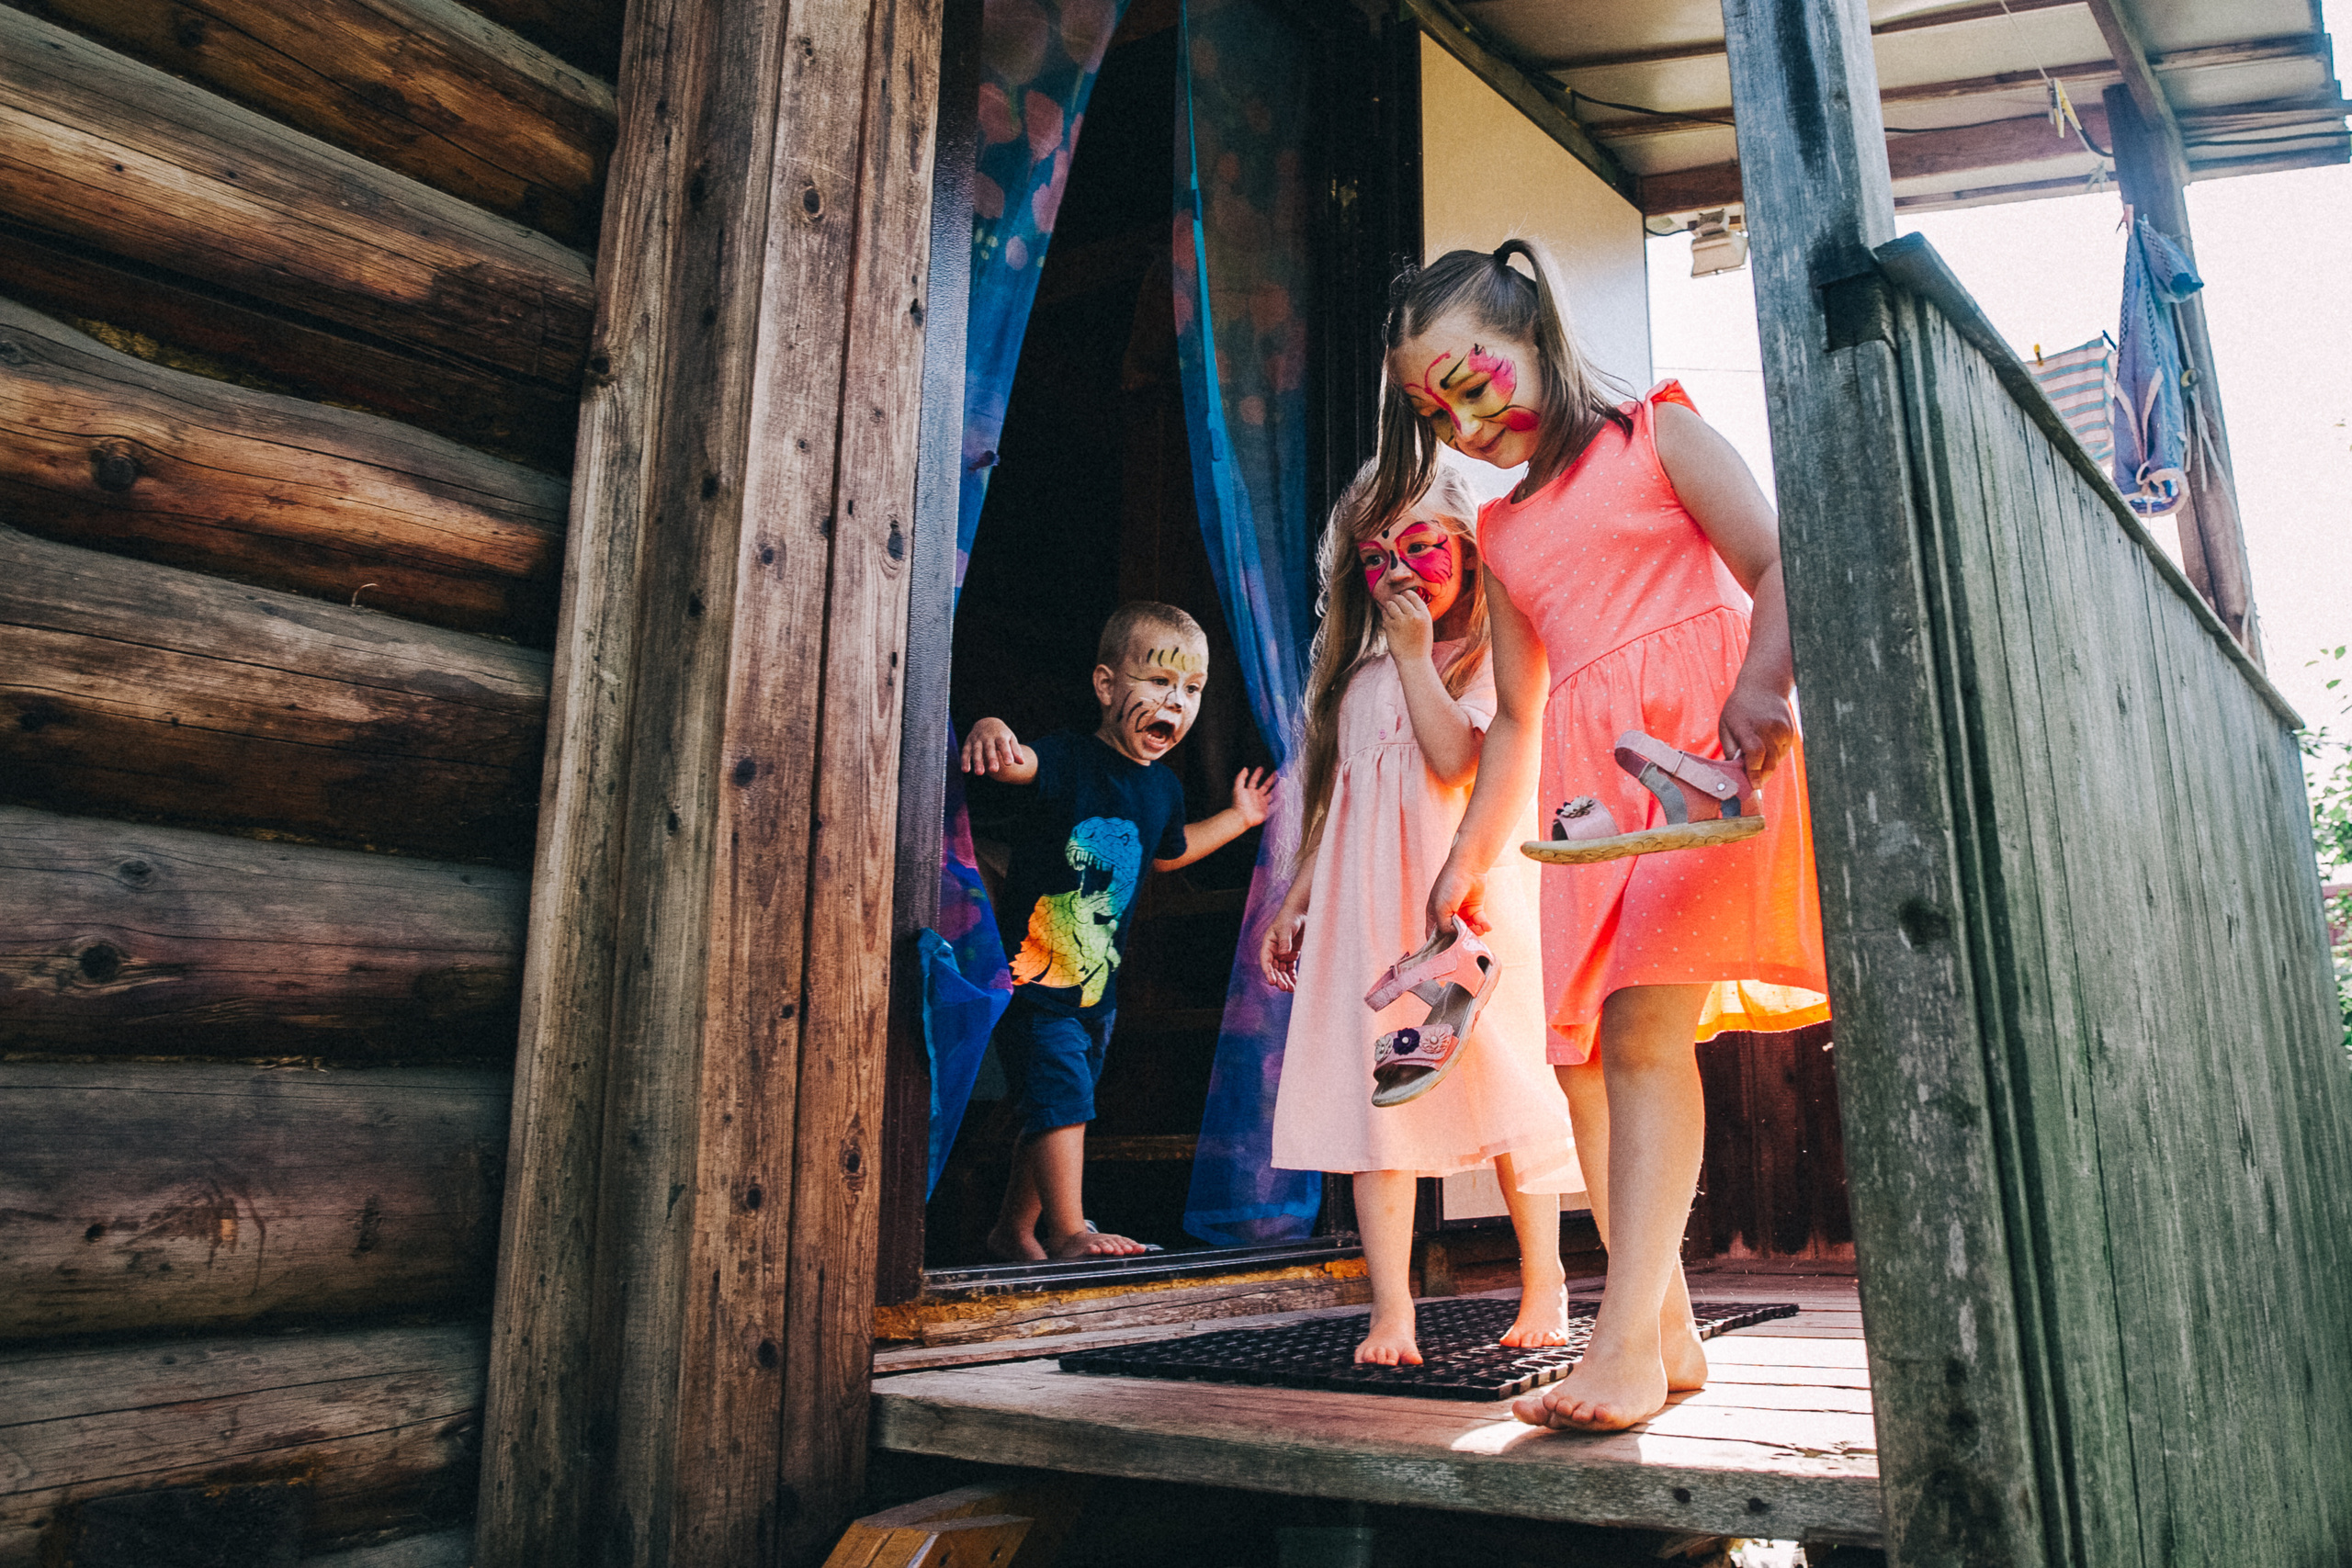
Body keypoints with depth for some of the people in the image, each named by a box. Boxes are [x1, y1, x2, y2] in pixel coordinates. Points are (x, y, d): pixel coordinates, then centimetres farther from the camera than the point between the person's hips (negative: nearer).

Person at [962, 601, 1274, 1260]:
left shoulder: (1163, 787, 6)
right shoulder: (1071, 757, -17)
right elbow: (1020, 761, -40)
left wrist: (1238, 818, 25)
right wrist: (991, 733, -62)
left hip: (1097, 985, 8)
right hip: (1033, 975, -7)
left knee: (1057, 1113, 16)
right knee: (1061, 1099, -11)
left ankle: (1014, 1229, 31)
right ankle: (1067, 1231, 1)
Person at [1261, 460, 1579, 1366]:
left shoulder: (1490, 655, 2)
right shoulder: (1358, 675, 18)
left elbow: (1456, 758, -16)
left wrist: (1415, 654, -9)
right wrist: (1295, 903, 17)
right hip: (1365, 903, 5)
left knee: (1499, 1077, 0)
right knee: (1374, 1088, -3)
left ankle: (1544, 1282, 19)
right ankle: (1391, 1307, 0)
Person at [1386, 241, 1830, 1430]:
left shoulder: (1655, 435, 9)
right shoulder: (1500, 536, 23)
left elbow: (1777, 562, -2)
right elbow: (1515, 718, 23)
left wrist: (1759, 688, -21)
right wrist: (1467, 859, 18)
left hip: (1707, 737, -6)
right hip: (1590, 775, 6)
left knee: (1641, 1025, -19)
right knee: (1581, 1050, -1)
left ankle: (1626, 1339, -16)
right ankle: (1668, 1330, 10)